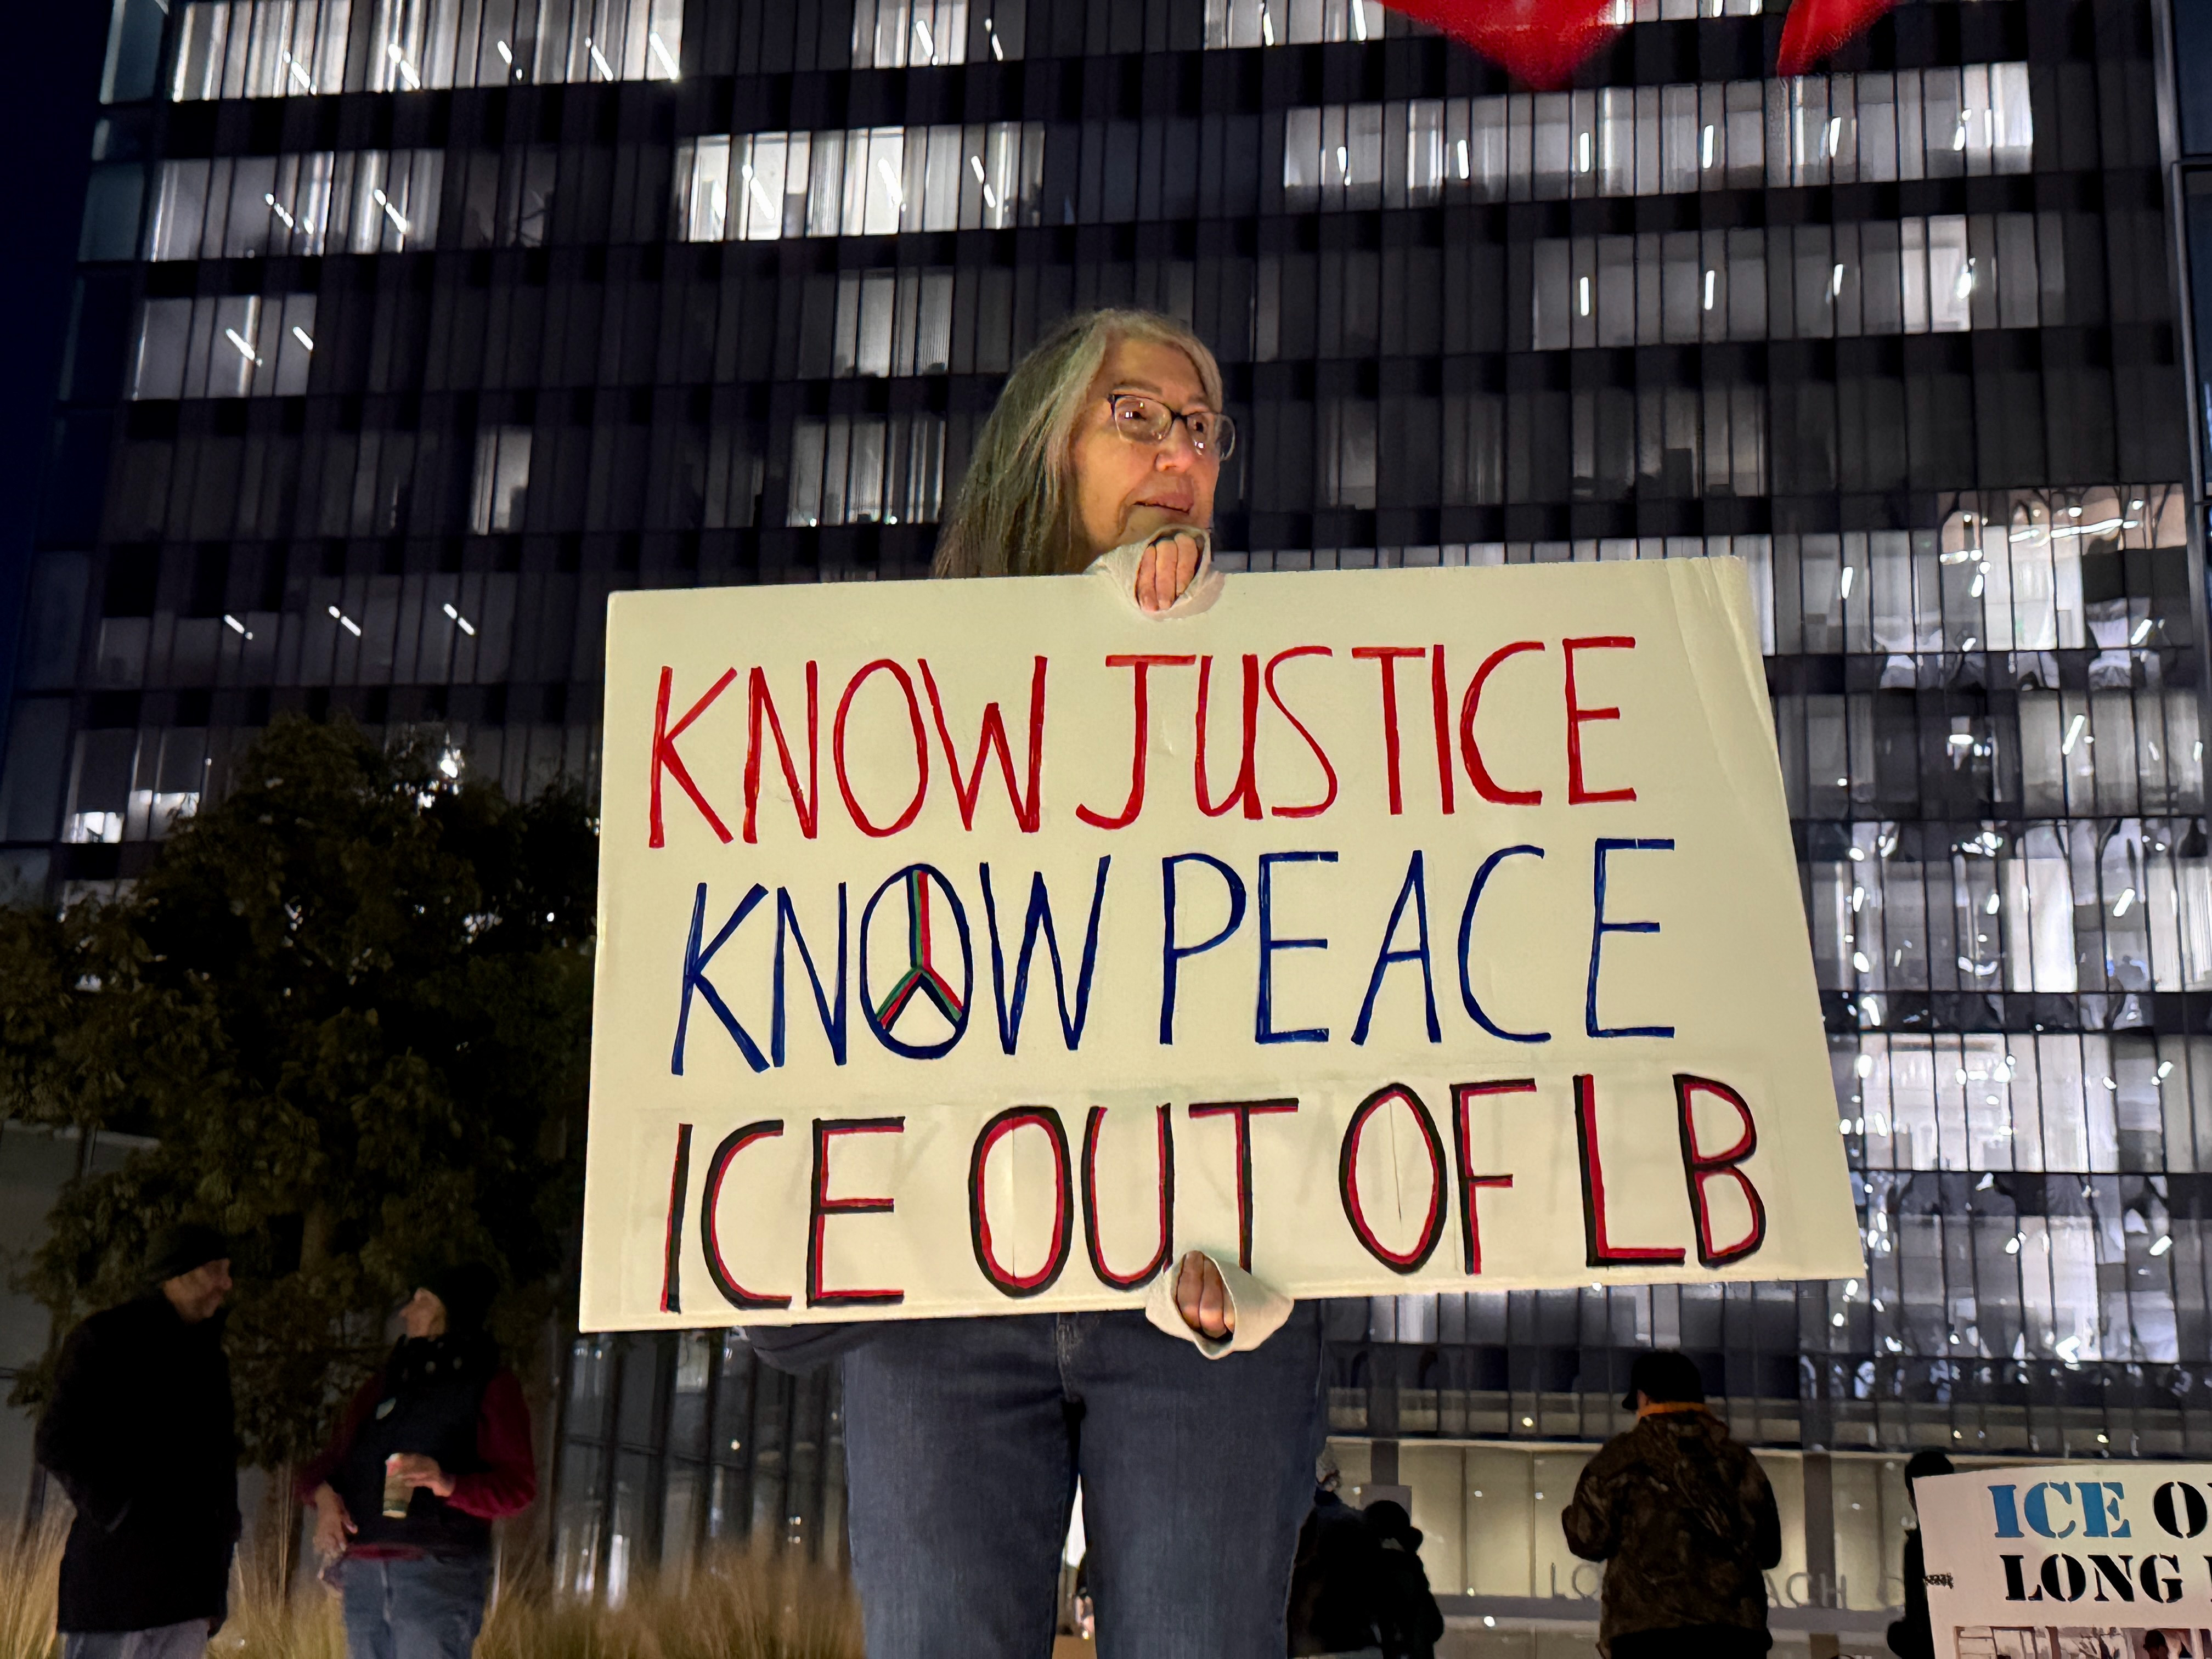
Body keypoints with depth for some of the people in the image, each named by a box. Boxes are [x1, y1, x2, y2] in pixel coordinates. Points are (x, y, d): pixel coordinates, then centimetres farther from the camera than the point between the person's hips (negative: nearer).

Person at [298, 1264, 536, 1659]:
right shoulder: (385, 1383, 22)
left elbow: (518, 1485, -6)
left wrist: (448, 1484, -23)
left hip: (439, 1571, -7)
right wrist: (324, 1494, -3)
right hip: (362, 1574, 7)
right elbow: (335, 1457, 20)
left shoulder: (490, 1386, 2)